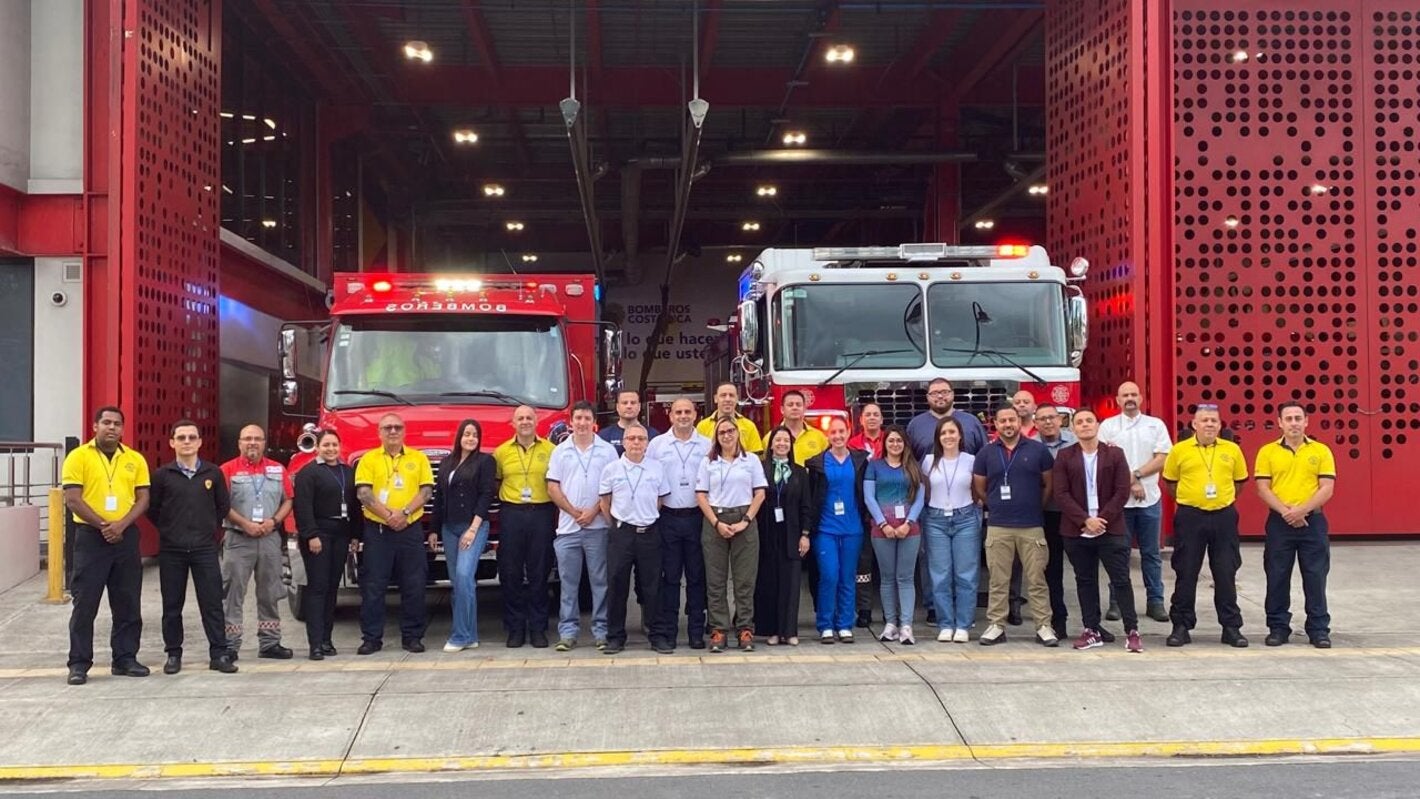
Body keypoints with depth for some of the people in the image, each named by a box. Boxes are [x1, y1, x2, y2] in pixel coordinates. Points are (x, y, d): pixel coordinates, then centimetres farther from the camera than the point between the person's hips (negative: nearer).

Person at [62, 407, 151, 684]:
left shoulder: (135, 460, 7)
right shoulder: (78, 457, -3)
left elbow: (143, 499, 3)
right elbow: (72, 499, -9)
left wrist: (120, 525, -12)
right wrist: (102, 525, -13)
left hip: (126, 536, 3)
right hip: (90, 536, -3)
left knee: (128, 603, 7)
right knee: (85, 602, 0)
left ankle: (125, 658, 16)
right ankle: (79, 663, 6)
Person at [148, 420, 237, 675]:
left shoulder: (213, 473, 3)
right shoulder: (162, 475, 0)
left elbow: (223, 505, 12)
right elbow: (152, 509, 6)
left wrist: (211, 528, 9)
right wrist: (168, 530, 6)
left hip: (205, 548, 0)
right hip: (171, 549, 0)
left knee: (212, 603, 0)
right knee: (172, 605, 7)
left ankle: (219, 654, 4)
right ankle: (173, 654, 17)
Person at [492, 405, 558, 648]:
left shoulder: (550, 450, 4)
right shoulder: (502, 452, 7)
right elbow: (495, 483, 14)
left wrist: (557, 514, -1)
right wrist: (507, 500, 0)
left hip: (542, 513, -1)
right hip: (511, 514, 1)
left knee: (539, 574, 3)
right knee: (510, 574, 2)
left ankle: (538, 628, 10)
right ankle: (515, 628, 10)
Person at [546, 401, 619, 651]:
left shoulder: (607, 450, 5)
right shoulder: (560, 451, 9)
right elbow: (552, 487, 4)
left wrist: (594, 511, -10)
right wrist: (574, 512, -5)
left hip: (598, 526, -1)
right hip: (567, 526, 1)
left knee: (600, 581, 1)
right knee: (569, 582, 4)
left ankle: (601, 630, 7)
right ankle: (568, 631, 8)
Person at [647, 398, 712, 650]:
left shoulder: (707, 445, 6)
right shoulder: (657, 444, 5)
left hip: (697, 516, 0)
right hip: (668, 517, 0)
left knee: (697, 576, 4)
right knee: (670, 576, 3)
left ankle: (696, 631, 10)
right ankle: (668, 630, 9)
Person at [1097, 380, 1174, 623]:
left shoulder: (1156, 425, 8)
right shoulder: (1107, 426, 5)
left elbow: (1162, 459, 0)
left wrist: (1136, 474, -12)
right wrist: (1129, 484, -10)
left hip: (1150, 499, 1)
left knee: (1151, 553, 6)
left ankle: (1155, 602, 11)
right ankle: (1116, 602, 8)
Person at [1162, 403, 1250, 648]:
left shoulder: (1232, 450, 3)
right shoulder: (1179, 450, -1)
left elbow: (1239, 481, 16)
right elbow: (1170, 482, 9)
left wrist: (1222, 498, 10)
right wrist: (1189, 498, 9)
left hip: (1223, 517, 1)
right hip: (1190, 517, -1)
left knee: (1226, 574, 6)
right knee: (1186, 573, 3)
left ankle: (1231, 627, 15)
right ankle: (1181, 626, 11)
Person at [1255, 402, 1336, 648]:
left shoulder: (1321, 451, 3)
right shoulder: (1267, 452, 3)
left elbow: (1327, 489, -4)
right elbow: (1263, 489, -2)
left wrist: (1302, 509, -17)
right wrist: (1285, 511, -16)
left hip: (1312, 521, 0)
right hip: (1279, 522, 0)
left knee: (1315, 577, 3)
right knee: (1277, 577, 4)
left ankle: (1319, 629, 11)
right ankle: (1278, 627, 14)